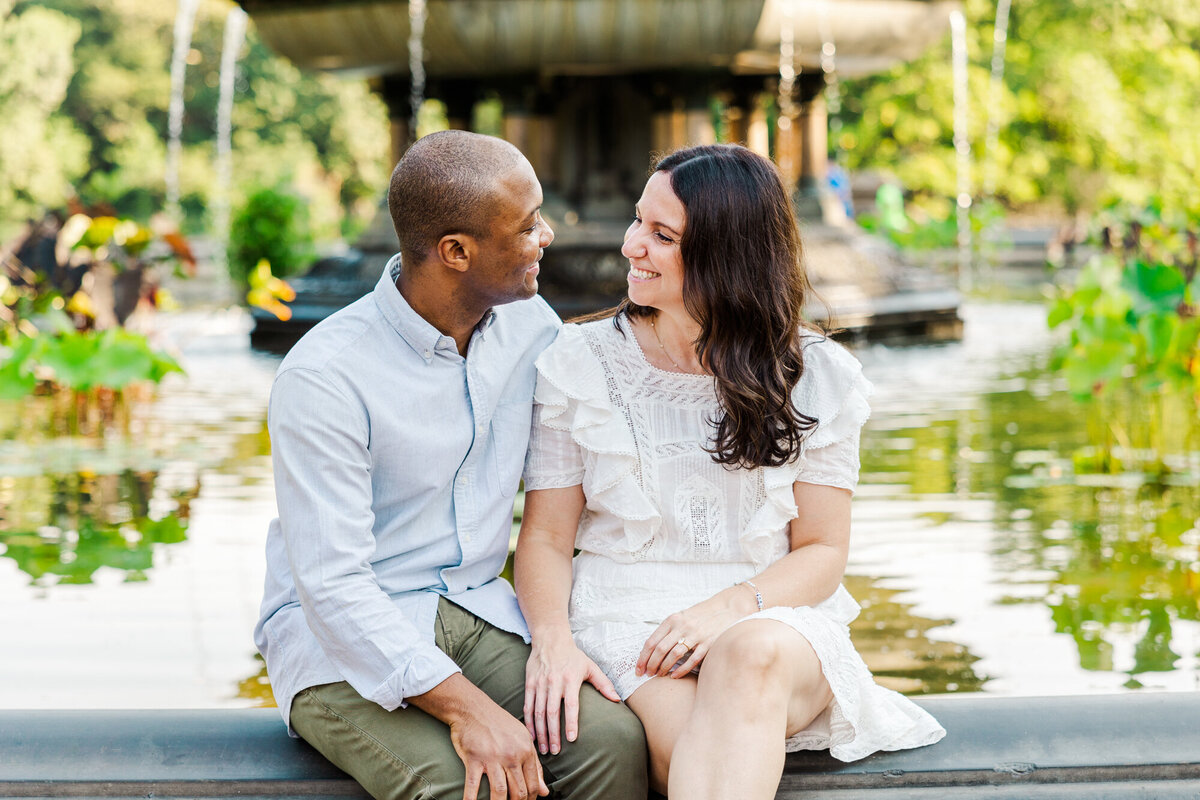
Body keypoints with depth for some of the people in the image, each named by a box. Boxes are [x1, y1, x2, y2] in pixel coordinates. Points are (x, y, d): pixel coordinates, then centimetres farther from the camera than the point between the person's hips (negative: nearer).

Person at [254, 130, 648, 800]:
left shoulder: (529, 323, 3)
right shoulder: (323, 379, -18)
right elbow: (333, 582, -22)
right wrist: (464, 706, -33)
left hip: (478, 616, 5)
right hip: (341, 642, -5)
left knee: (613, 740, -25)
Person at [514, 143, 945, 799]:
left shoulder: (818, 377, 5)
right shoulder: (580, 363, 6)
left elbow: (822, 551, 5)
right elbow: (545, 535, 6)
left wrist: (730, 608, -15)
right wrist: (552, 637, -15)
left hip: (775, 618, 1)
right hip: (627, 621, 0)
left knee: (753, 653, -39)